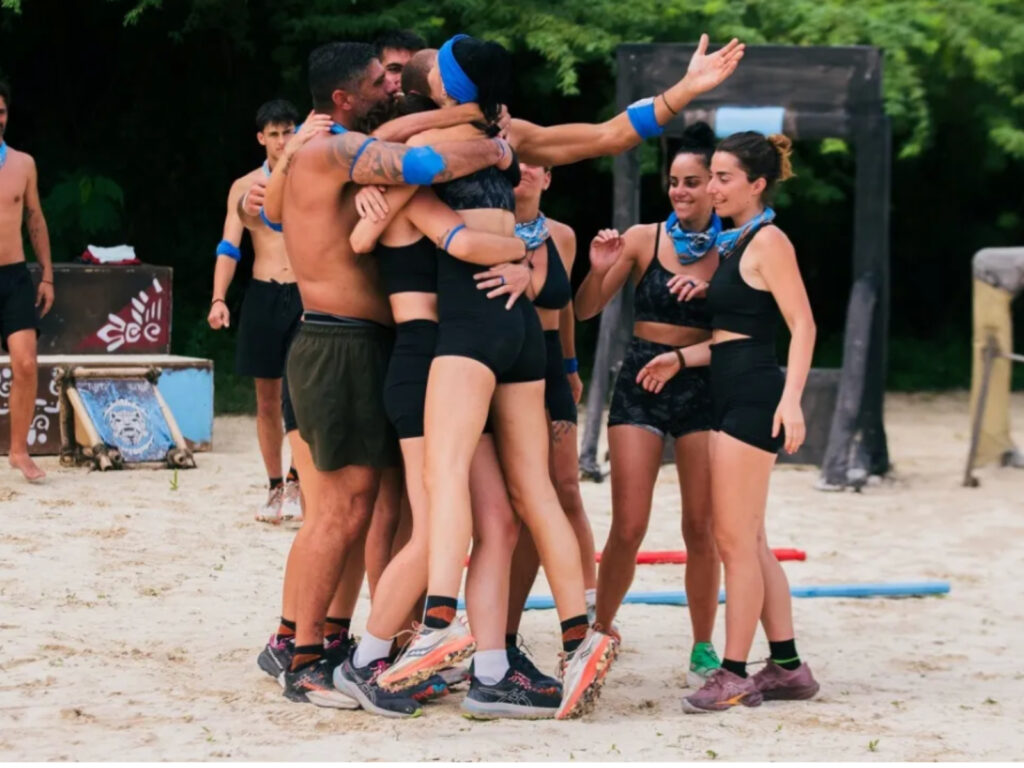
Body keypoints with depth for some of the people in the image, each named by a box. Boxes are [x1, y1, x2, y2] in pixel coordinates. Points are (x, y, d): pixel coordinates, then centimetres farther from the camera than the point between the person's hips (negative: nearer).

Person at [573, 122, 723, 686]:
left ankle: (703, 647, 15)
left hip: (703, 387, 0)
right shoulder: (644, 239, 0)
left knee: (701, 528, 3)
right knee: (628, 526, -5)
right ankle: (600, 633, 10)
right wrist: (599, 269, -16)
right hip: (640, 384, 0)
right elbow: (586, 310, 3)